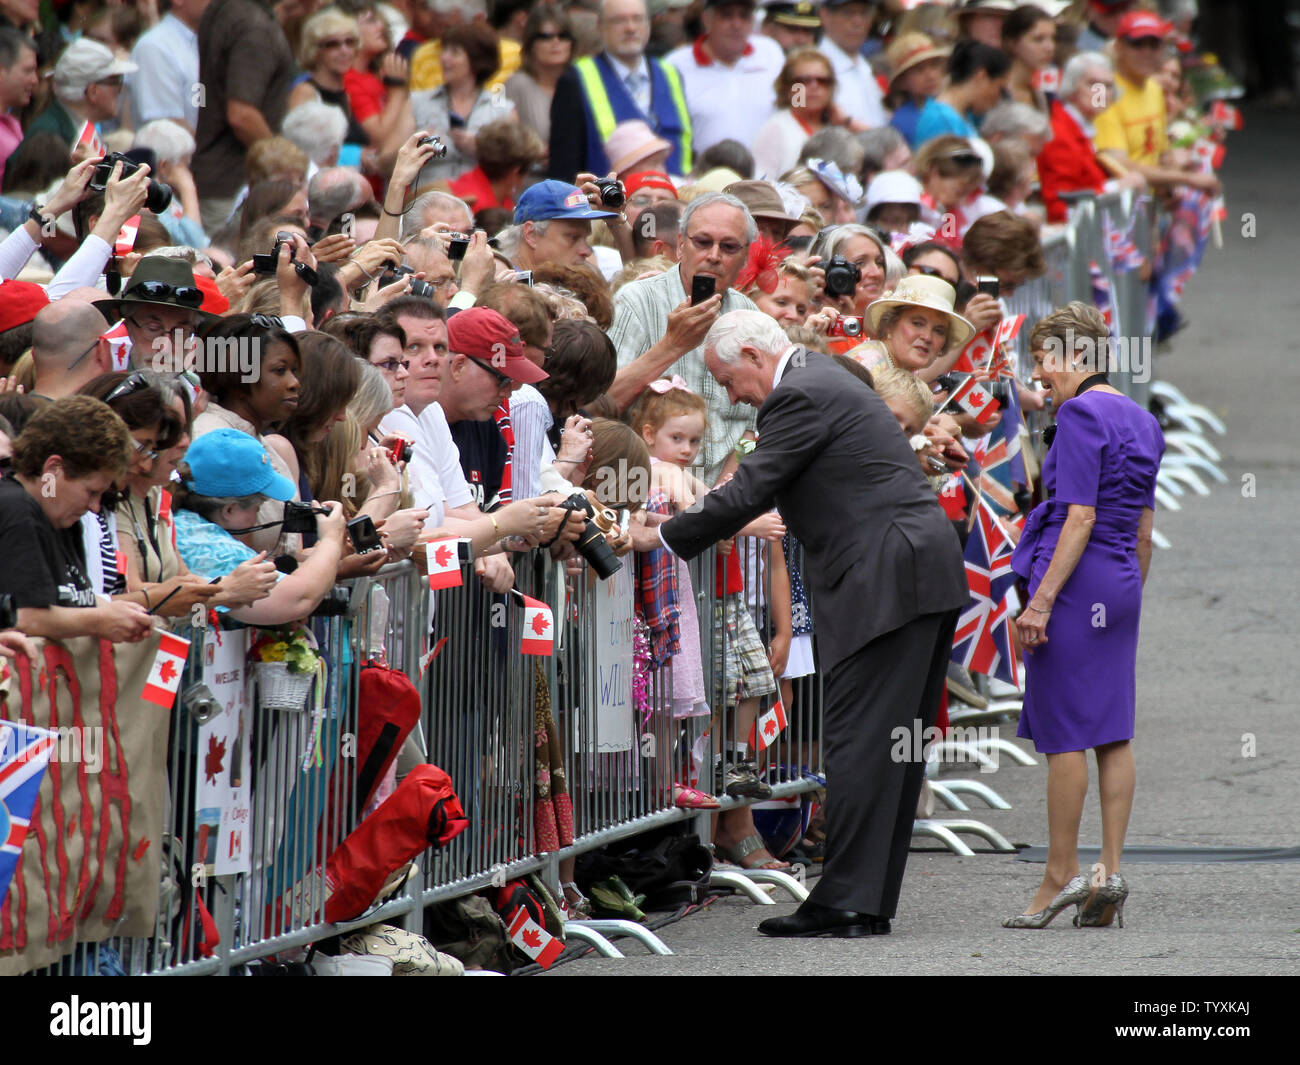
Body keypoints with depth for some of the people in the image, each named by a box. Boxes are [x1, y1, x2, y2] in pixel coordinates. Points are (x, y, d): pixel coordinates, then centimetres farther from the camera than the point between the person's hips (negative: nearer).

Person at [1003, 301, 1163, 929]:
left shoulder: (1081, 414, -12)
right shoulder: (1141, 422, 14)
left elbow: (1080, 518, -18)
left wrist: (1041, 599, -19)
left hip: (1077, 580, -9)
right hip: (1122, 586, 9)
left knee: (1064, 734, -4)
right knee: (1113, 733, 7)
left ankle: (1060, 875, -1)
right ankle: (1111, 873, 5)